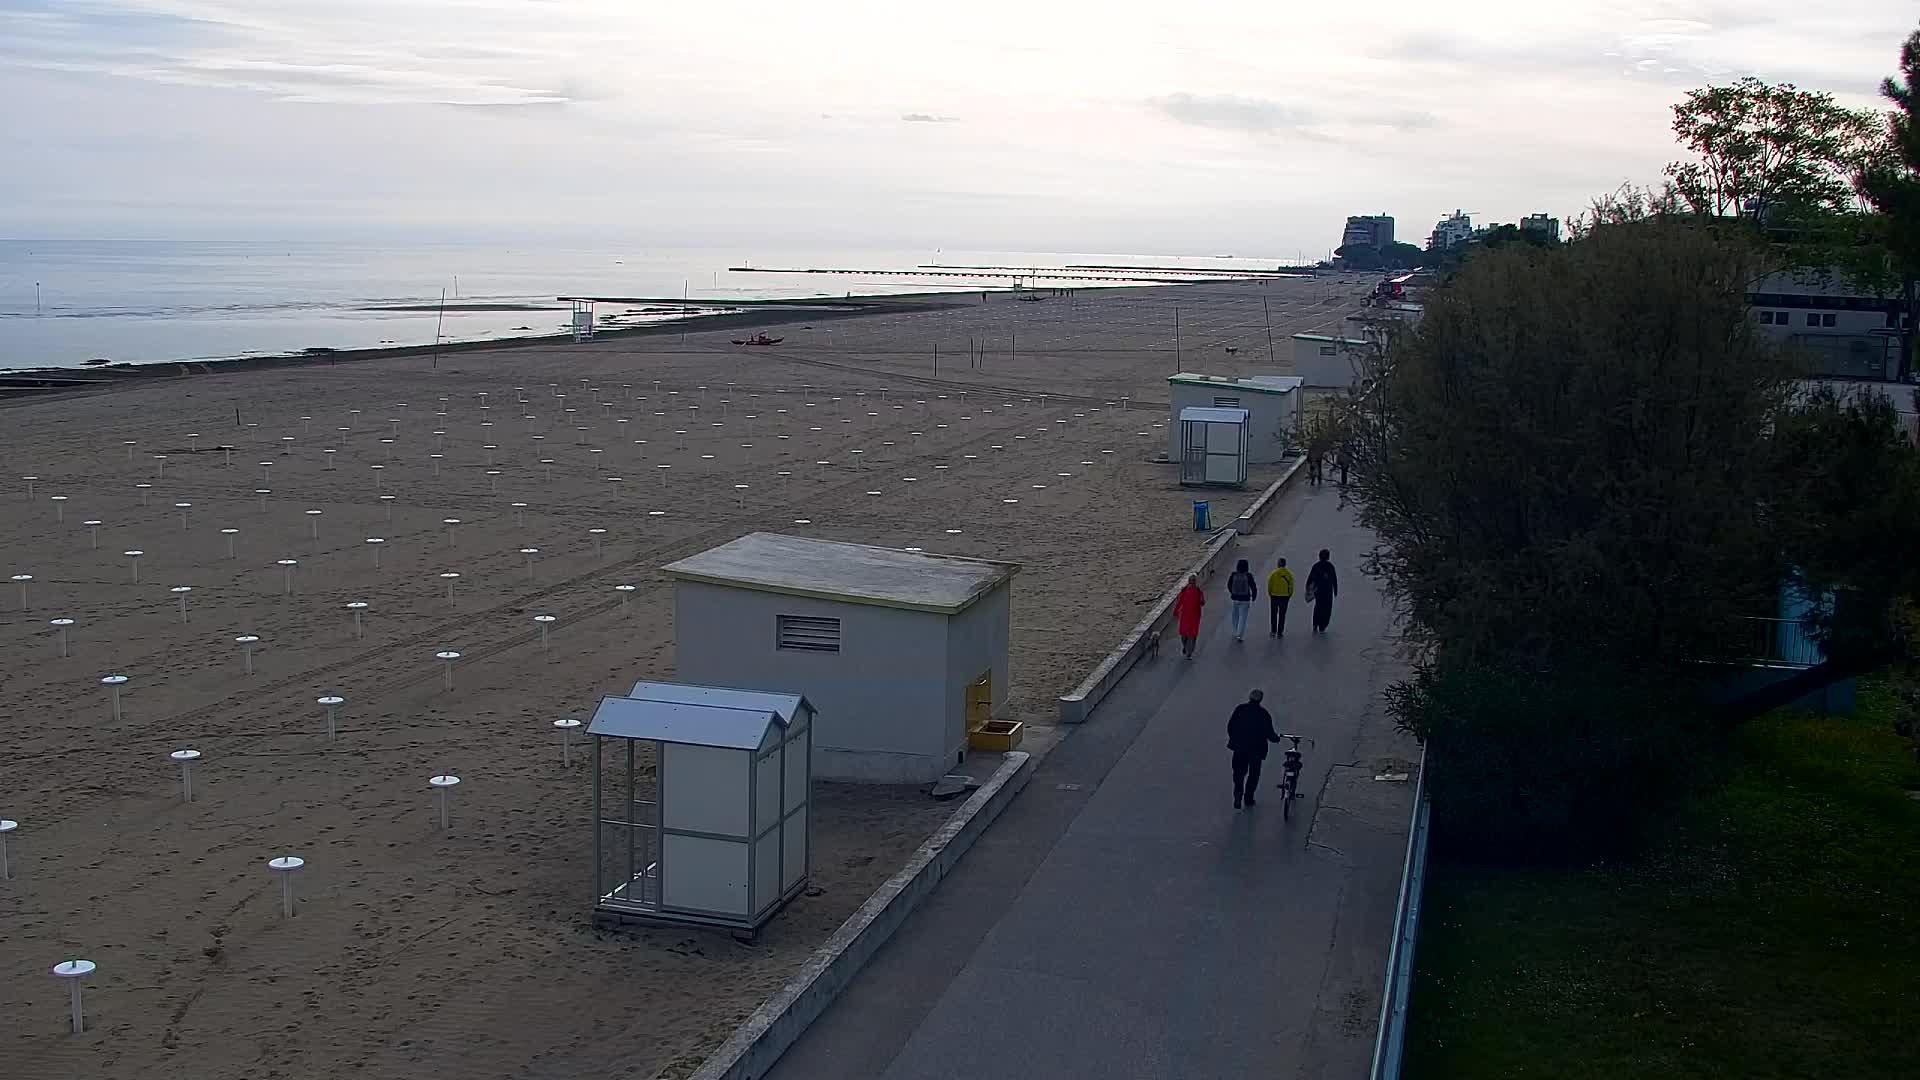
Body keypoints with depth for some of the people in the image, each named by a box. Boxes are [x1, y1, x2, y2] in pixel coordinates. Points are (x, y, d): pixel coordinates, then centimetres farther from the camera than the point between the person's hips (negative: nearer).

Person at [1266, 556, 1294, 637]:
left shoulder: (1273, 573, -8)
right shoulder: (1289, 574, -4)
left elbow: (1269, 585, -6)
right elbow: (1291, 586, -2)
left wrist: (1270, 594, 9)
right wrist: (1289, 595, 11)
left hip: (1274, 596, -1)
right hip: (1285, 597, 1)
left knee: (1273, 615, 14)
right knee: (1282, 615, 9)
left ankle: (1273, 631, 10)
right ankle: (1280, 632, 9)